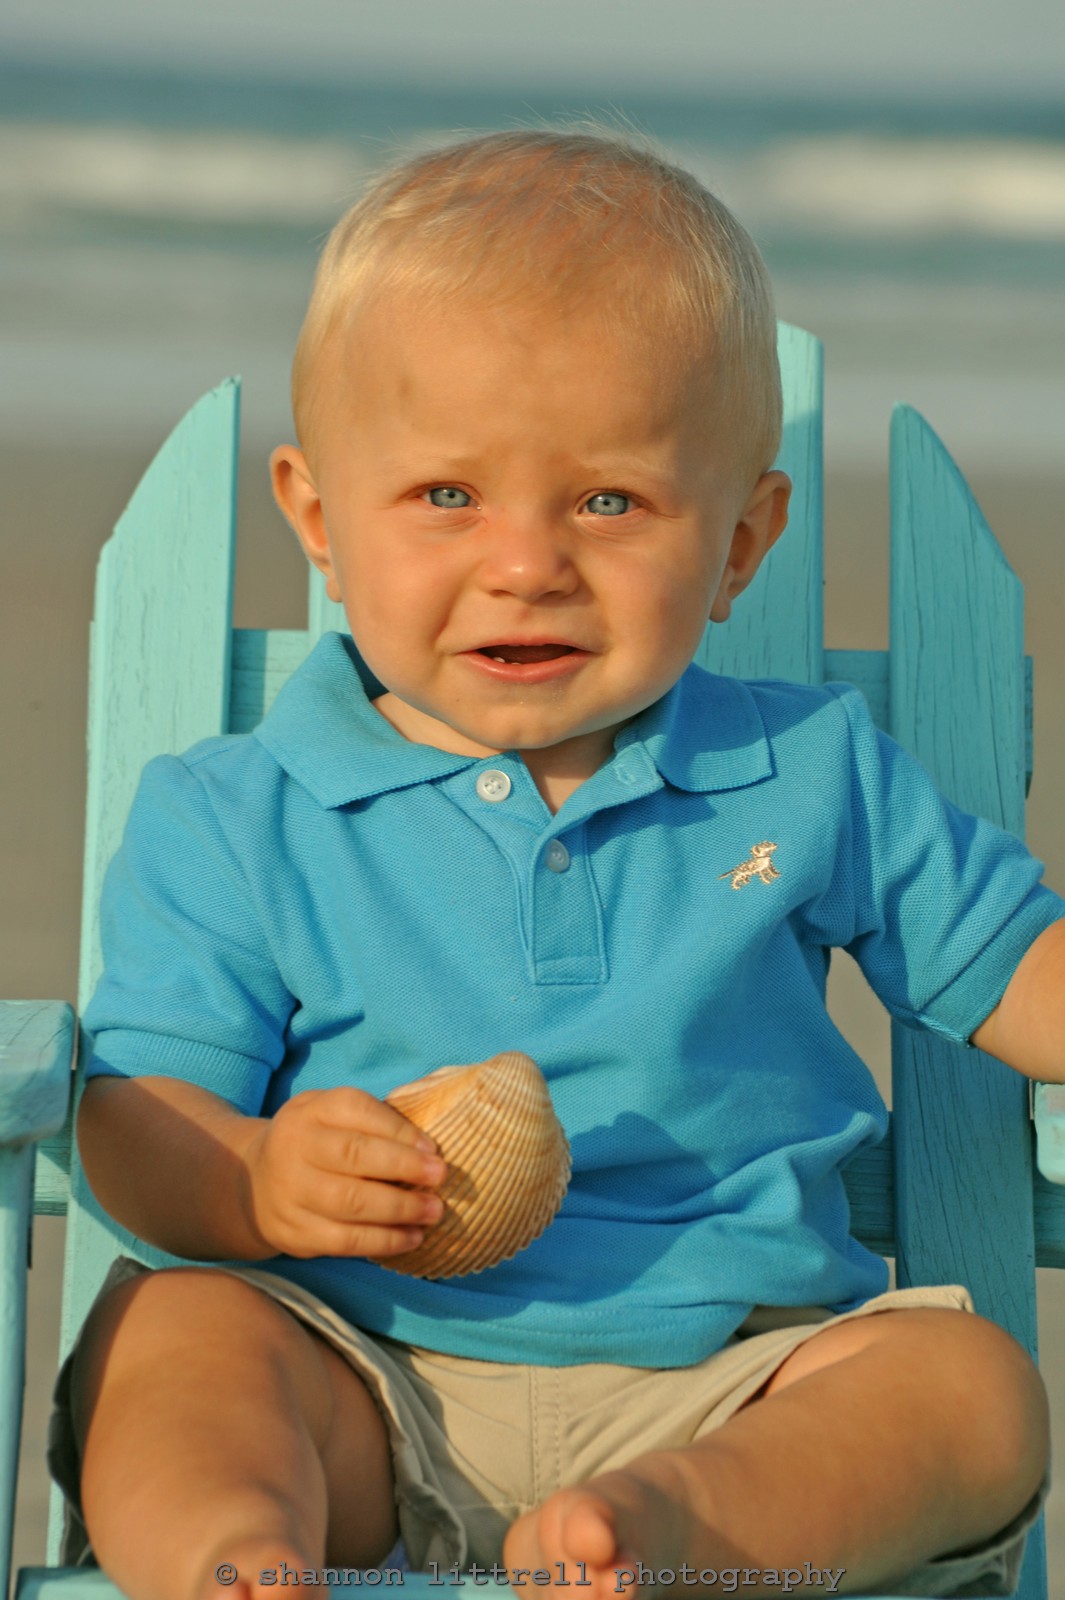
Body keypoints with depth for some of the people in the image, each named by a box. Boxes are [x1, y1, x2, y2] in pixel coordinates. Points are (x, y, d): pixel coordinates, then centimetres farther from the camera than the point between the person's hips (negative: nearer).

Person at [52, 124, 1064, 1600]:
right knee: (169, 1332, -25)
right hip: (371, 1379, -1)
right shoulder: (232, 820, 2)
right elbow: (138, 1112, -1)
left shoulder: (813, 776, 7)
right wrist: (255, 1180, -24)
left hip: (735, 1373, 1)